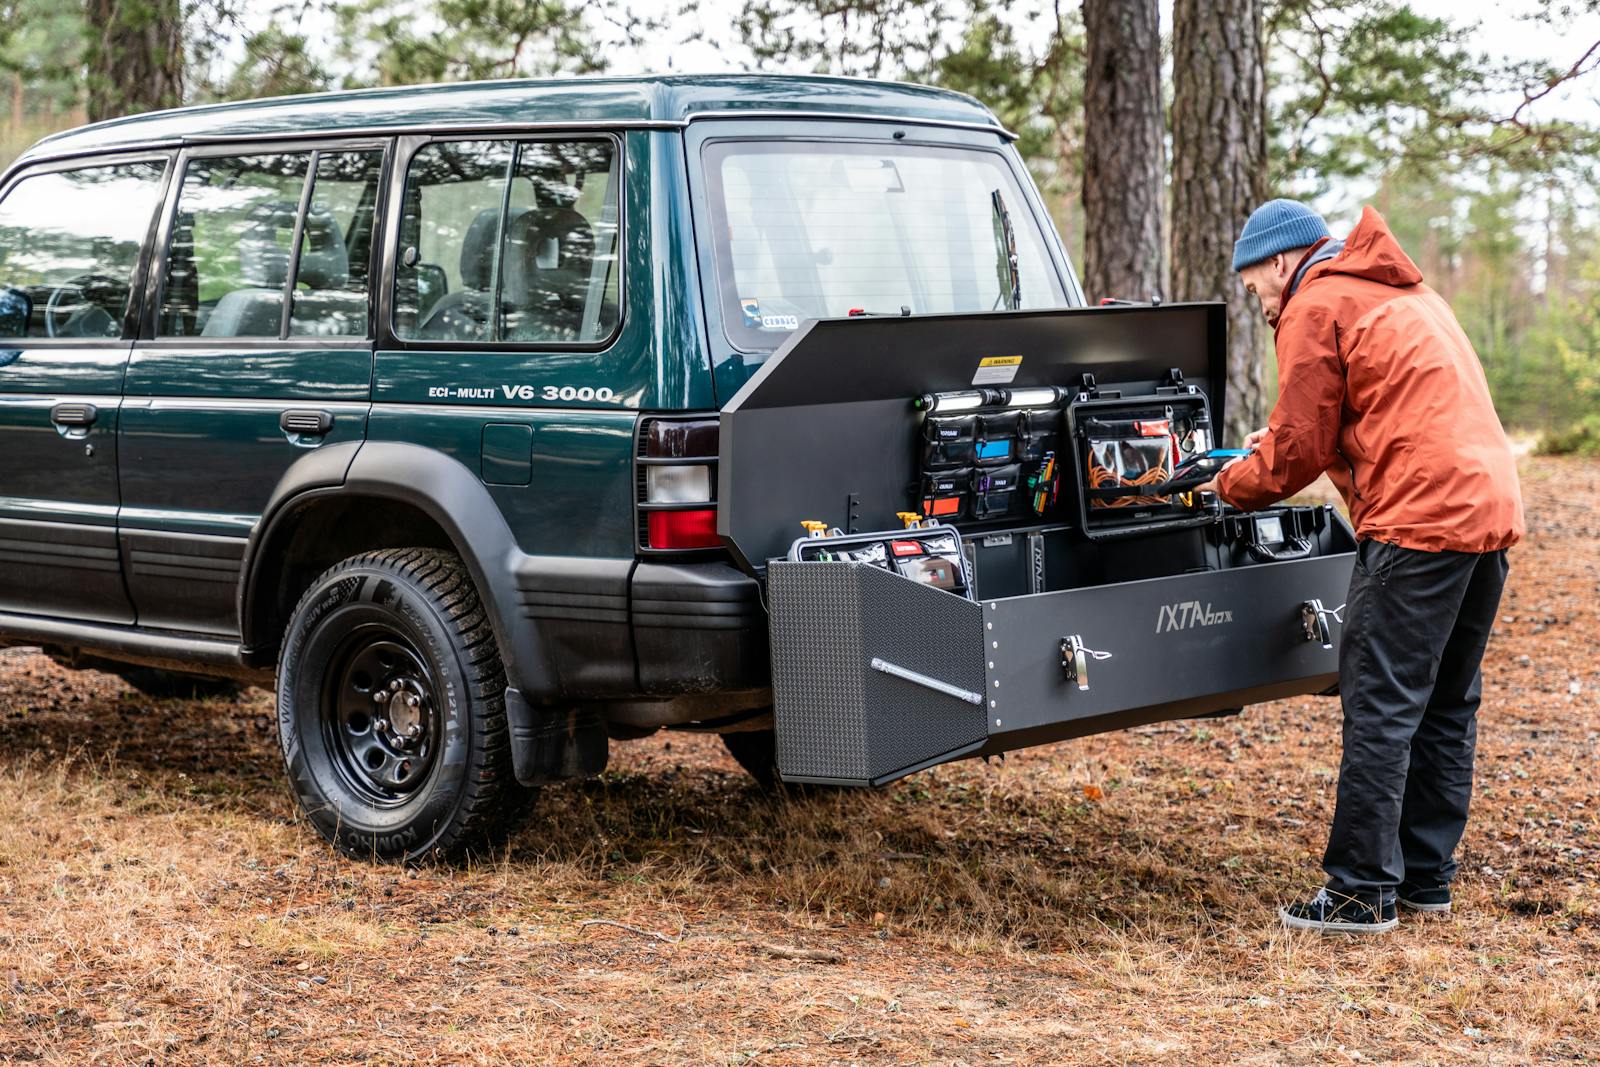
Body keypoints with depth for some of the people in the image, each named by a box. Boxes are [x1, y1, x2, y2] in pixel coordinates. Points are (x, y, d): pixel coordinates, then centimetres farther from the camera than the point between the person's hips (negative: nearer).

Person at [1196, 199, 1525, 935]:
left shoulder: (1315, 308, -3)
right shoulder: (1404, 294, 24)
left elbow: (1298, 451, -5)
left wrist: (1232, 485, 13)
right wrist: (1274, 448, 22)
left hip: (1419, 518, -9)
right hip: (1491, 508, 9)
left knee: (1381, 710, -5)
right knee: (1447, 708, 14)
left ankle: (1362, 893, -2)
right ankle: (1426, 876, 22)